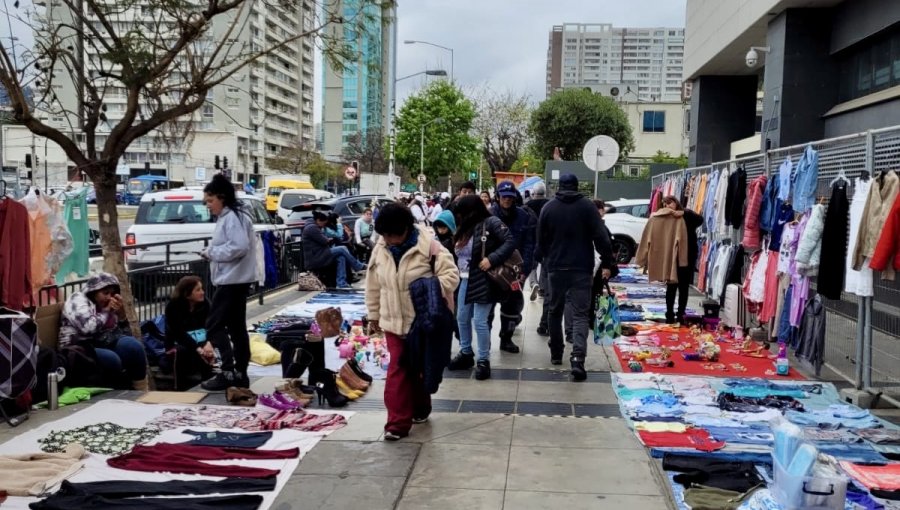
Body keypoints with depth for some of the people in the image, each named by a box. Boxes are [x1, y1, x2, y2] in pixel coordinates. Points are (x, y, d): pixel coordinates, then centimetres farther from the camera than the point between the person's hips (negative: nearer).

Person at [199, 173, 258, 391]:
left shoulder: (233, 217, -15)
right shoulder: (226, 217, 17)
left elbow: (239, 246, -27)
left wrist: (212, 252, -17)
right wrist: (211, 252, 5)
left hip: (232, 280, -11)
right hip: (234, 280, 11)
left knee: (214, 325, -8)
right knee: (236, 327, 11)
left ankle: (228, 371, -7)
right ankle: (240, 373, 16)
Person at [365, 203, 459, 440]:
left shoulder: (428, 246, -17)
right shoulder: (380, 249, -2)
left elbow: (451, 274, -16)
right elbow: (374, 285, 8)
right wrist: (374, 314, 13)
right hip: (393, 321, 3)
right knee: (397, 370, -4)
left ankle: (420, 410, 34)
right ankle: (398, 422, -4)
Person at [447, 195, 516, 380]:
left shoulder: (491, 222, -11)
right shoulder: (465, 228, 12)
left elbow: (510, 242, -18)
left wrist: (492, 259, -24)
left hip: (483, 281, -8)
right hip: (466, 280, 8)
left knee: (479, 321, -6)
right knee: (462, 318, 14)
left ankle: (484, 360, 7)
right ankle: (466, 354, 31)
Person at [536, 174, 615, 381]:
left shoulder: (548, 207, 3)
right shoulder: (587, 206, -3)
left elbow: (541, 240, 8)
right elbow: (601, 237, -9)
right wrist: (607, 263, -5)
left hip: (556, 268, 2)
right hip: (582, 268, -2)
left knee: (555, 311, 18)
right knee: (580, 314, -3)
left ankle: (556, 353, 27)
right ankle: (578, 357, -21)